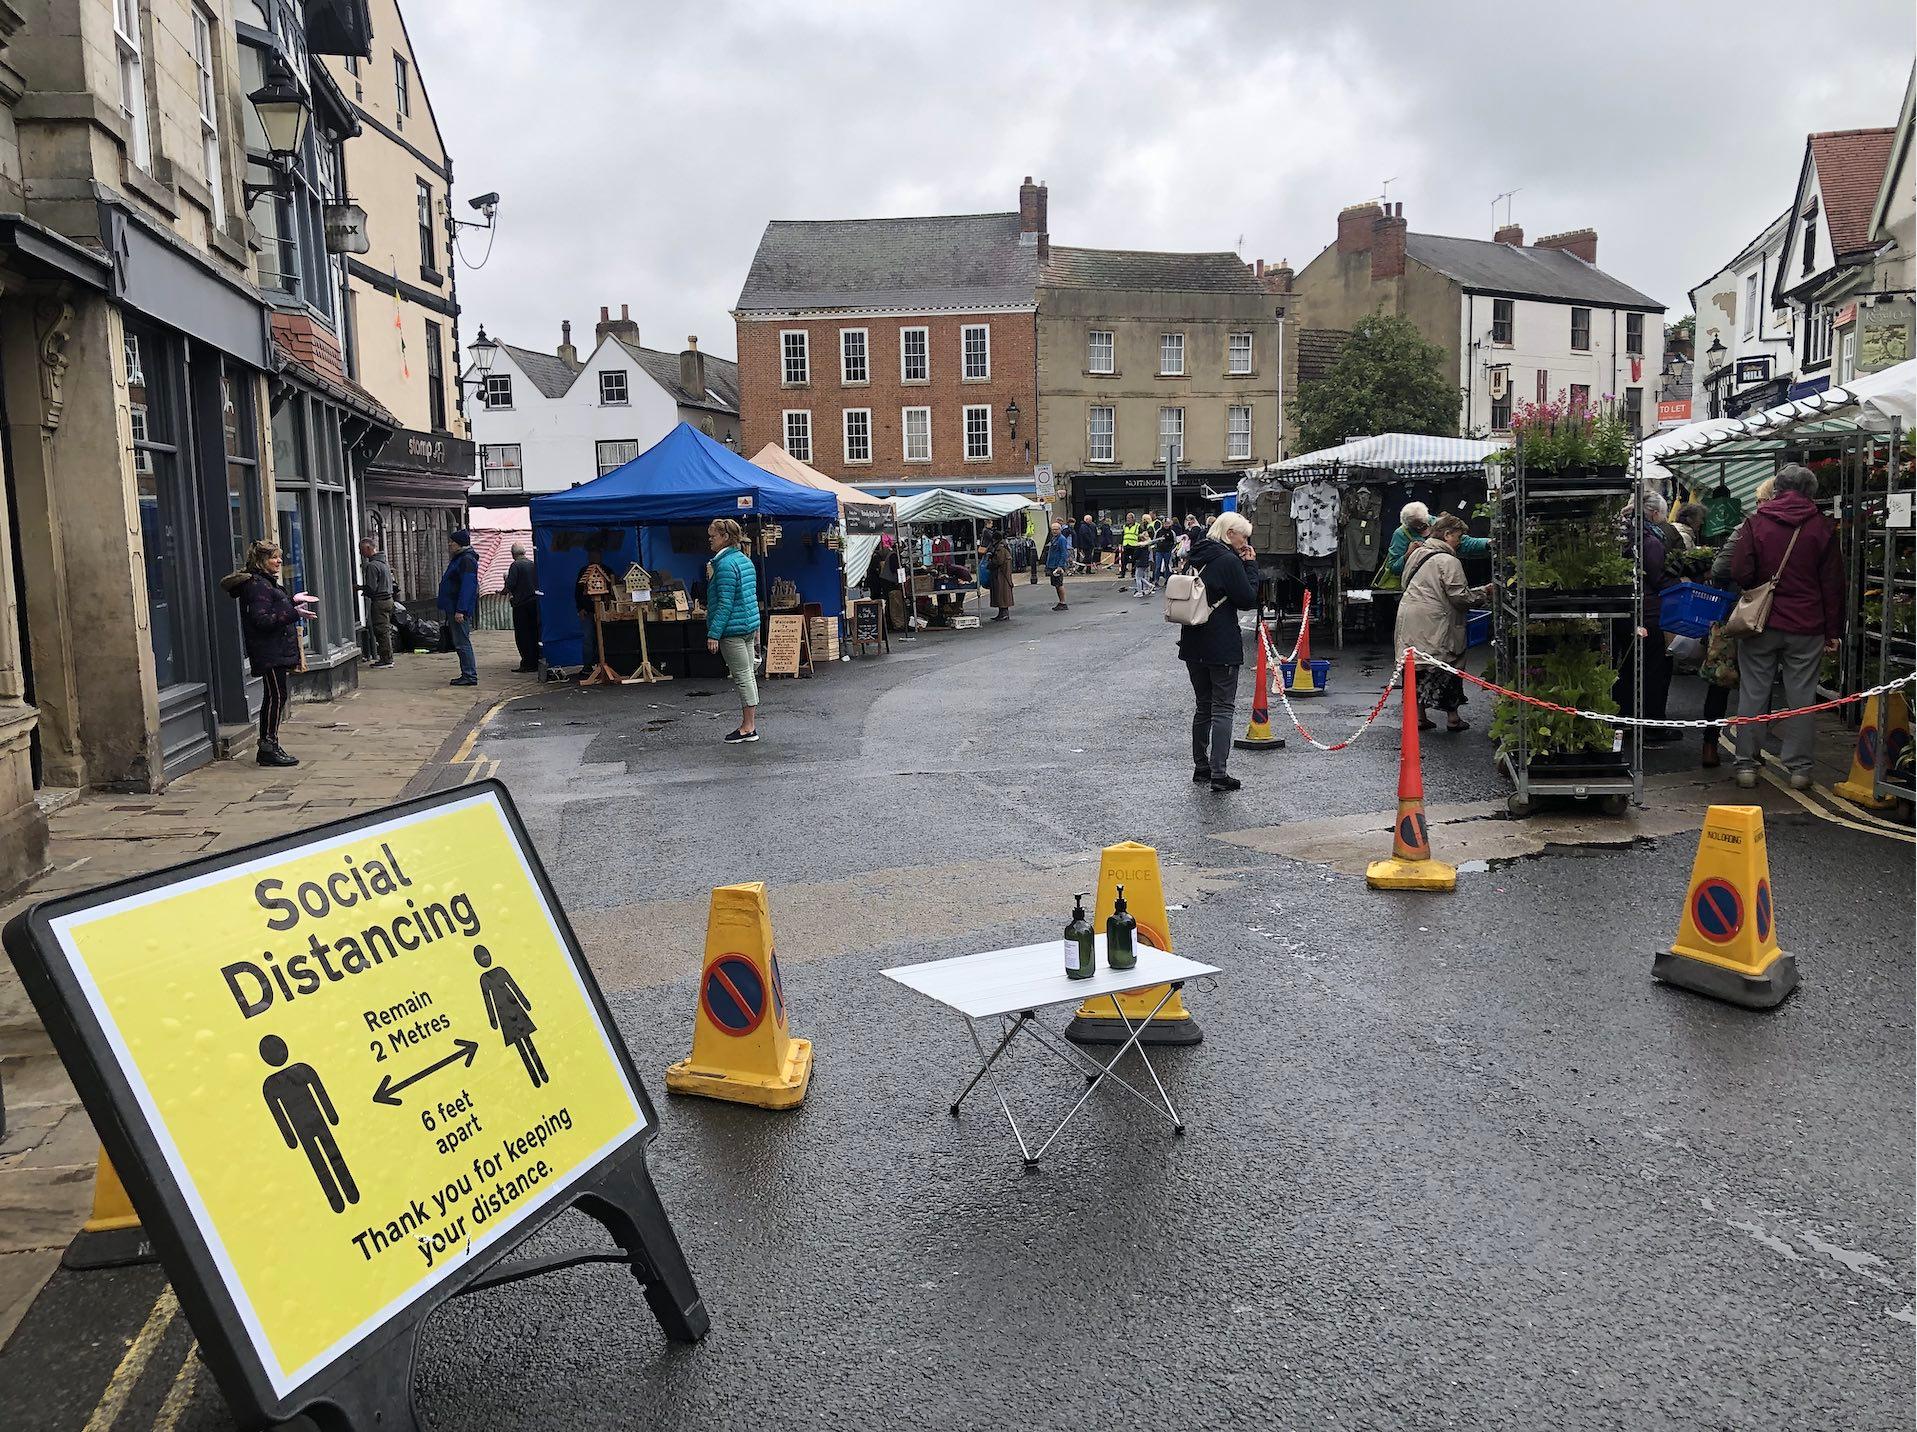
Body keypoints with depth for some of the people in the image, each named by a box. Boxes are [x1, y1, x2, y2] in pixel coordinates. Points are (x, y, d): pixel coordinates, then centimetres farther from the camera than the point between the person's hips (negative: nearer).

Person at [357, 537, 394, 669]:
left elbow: (371, 588, -19)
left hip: (379, 602, -9)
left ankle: (386, 659, -2)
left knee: (381, 630, -4)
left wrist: (359, 587, -1)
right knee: (386, 630, 14)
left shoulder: (372, 565, -16)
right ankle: (388, 658, 18)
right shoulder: (384, 563, 14)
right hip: (388, 599, 9)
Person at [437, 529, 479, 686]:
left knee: (462, 643, -9)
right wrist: (448, 610, 23)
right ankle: (467, 675, 16)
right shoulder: (458, 559, 19)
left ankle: (470, 676, -7)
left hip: (461, 610, -11)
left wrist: (460, 610, -26)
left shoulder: (467, 560, -14)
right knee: (459, 643, 12)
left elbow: (467, 586, -22)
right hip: (454, 609, 11)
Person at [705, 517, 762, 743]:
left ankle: (748, 728, 2)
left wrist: (714, 633, -18)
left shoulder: (726, 565, -16)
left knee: (742, 677, -4)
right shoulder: (745, 560, 13)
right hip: (750, 624, 10)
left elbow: (725, 603, -20)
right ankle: (750, 724, 17)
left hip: (733, 629, -10)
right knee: (748, 675, 12)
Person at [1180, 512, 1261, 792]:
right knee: (1222, 708, -3)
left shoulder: (1196, 557, 9)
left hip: (1193, 644, 7)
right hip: (1222, 646, -7)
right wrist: (1250, 565, -3)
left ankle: (1200, 766, 23)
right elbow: (1248, 600, -11)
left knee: (1203, 705, 17)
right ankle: (1218, 774, -7)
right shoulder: (1229, 560, -15)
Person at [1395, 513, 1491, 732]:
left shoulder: (1418, 552, 13)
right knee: (1447, 668, 5)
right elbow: (1460, 596, -14)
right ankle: (1452, 717, 11)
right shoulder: (1448, 561, -13)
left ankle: (1419, 715, 15)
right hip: (1432, 624, -8)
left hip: (1408, 619, 8)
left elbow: (1406, 582, 24)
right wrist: (1484, 591, -1)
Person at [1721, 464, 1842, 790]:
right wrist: (1833, 631, 7)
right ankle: (1799, 768, 8)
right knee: (1801, 697, 6)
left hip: (1760, 626, 0)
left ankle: (1746, 764, 10)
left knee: (1753, 695, 7)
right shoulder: (1823, 527, 1)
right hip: (1807, 628, 0)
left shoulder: (1755, 522, -3)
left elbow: (1739, 573, -9)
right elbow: (1833, 584, 2)